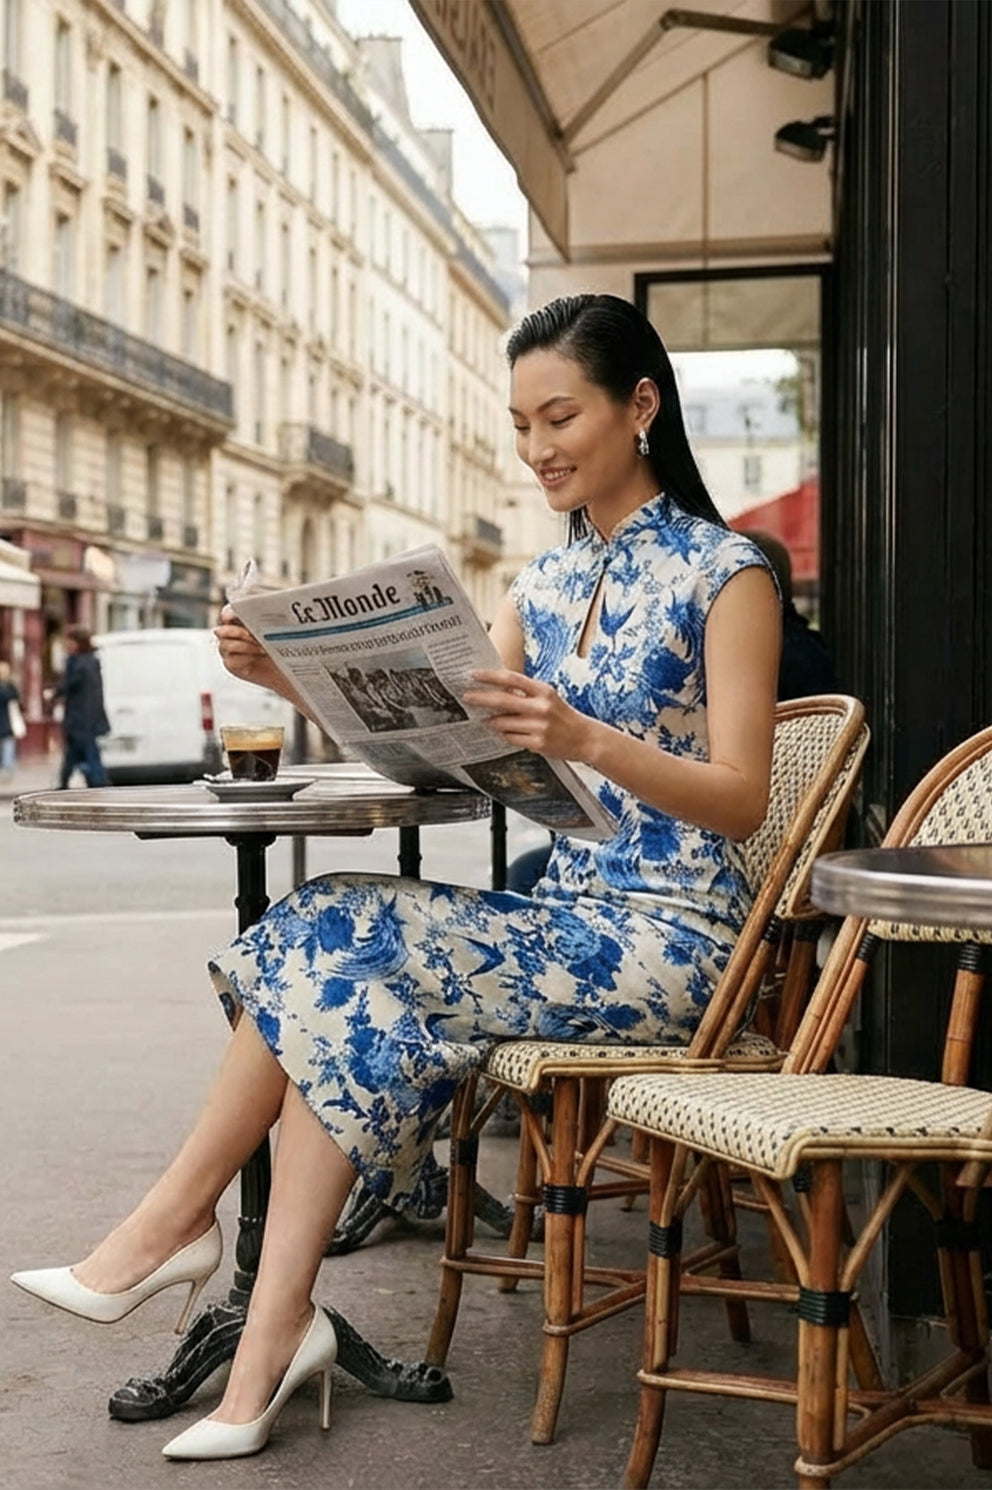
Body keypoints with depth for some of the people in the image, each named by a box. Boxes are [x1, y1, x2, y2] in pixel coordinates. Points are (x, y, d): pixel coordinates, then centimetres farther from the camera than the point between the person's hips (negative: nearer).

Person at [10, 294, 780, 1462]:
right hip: (567, 918, 6)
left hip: (666, 937, -6)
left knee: (331, 949, -21)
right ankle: (275, 1337, -17)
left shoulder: (724, 572, -6)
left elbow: (743, 799, -14)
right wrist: (302, 677, -10)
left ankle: (173, 1225, -6)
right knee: (341, 999, -20)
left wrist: (585, 739, -30)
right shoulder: (545, 580, 14)